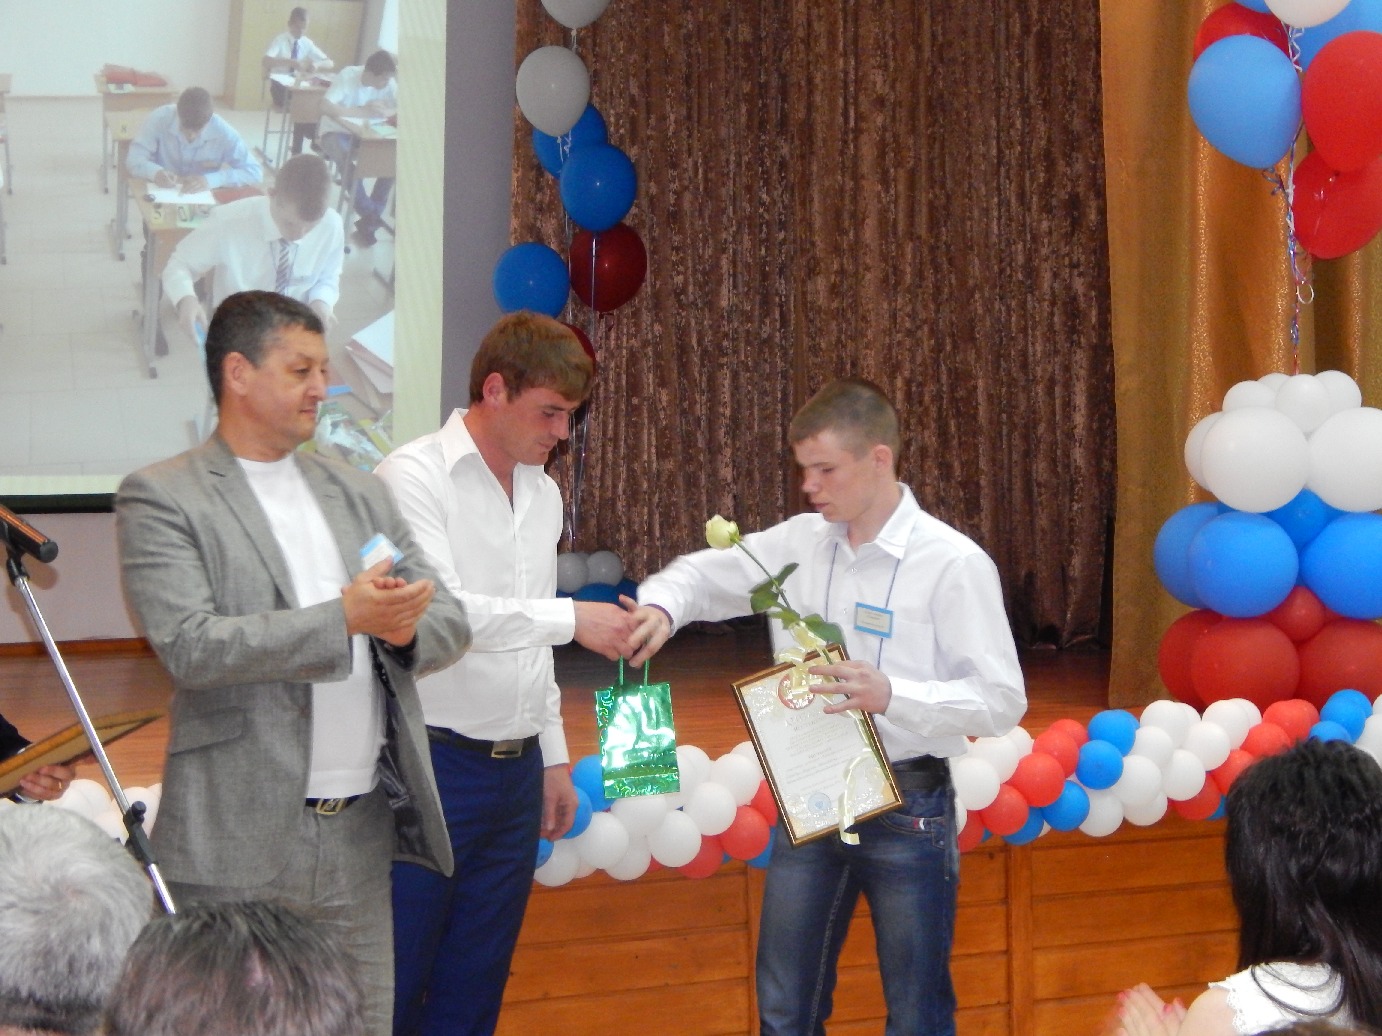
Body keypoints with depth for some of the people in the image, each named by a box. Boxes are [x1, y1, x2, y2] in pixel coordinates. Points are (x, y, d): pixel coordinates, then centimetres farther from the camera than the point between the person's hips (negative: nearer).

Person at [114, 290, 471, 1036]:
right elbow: (189, 646, -16)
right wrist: (343, 618, -20)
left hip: (361, 832, 6)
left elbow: (449, 620, 13)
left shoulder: (359, 494, 16)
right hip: (239, 844, -5)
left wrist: (407, 627, -11)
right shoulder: (161, 497, -3)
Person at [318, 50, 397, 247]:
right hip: (337, 132, -4)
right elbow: (326, 106, -33)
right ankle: (370, 214, -24)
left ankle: (369, 221, -15)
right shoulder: (348, 76, -23)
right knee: (346, 155, -38)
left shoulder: (389, 83, -10)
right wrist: (363, 111, -34)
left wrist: (386, 111, -31)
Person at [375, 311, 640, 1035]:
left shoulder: (543, 493, 14)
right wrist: (571, 619, -22)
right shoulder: (414, 476, -11)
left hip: (515, 767, 7)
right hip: (431, 762, -7)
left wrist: (553, 756, 20)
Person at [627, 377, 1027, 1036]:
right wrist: (663, 605, -7)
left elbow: (1003, 702, -14)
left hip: (906, 803, -5)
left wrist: (891, 695, -28)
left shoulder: (952, 564, -13)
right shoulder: (799, 543, 3)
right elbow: (705, 574, 16)